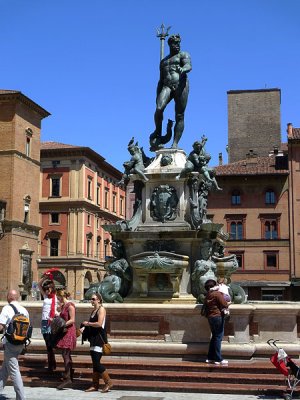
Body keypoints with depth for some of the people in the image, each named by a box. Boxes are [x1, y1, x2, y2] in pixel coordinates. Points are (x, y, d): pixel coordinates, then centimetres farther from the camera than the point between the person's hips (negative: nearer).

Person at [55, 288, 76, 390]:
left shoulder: (70, 306, -13)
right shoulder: (63, 305, 14)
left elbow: (72, 320, -18)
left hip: (69, 332, -10)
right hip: (64, 331, 10)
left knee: (65, 354, -11)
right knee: (67, 355, 15)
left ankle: (67, 378, -10)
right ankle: (70, 375, 25)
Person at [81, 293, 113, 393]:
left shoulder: (101, 309, -10)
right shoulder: (94, 310, 16)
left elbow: (99, 324, -22)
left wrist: (88, 323, -11)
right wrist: (84, 328, 8)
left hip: (99, 338, -9)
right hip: (93, 338, 9)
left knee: (97, 362, -11)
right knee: (95, 363, 10)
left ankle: (108, 383, -1)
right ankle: (95, 385, 15)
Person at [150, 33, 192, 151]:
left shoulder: (183, 55, 14)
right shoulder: (163, 61, 27)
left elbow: (189, 66, -8)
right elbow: (161, 80, 26)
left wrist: (183, 69, -33)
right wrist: (158, 97, 17)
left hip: (180, 85, -3)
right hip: (167, 87, 3)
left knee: (179, 116, -9)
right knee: (159, 109, -24)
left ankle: (175, 143, -11)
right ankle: (158, 134, -8)